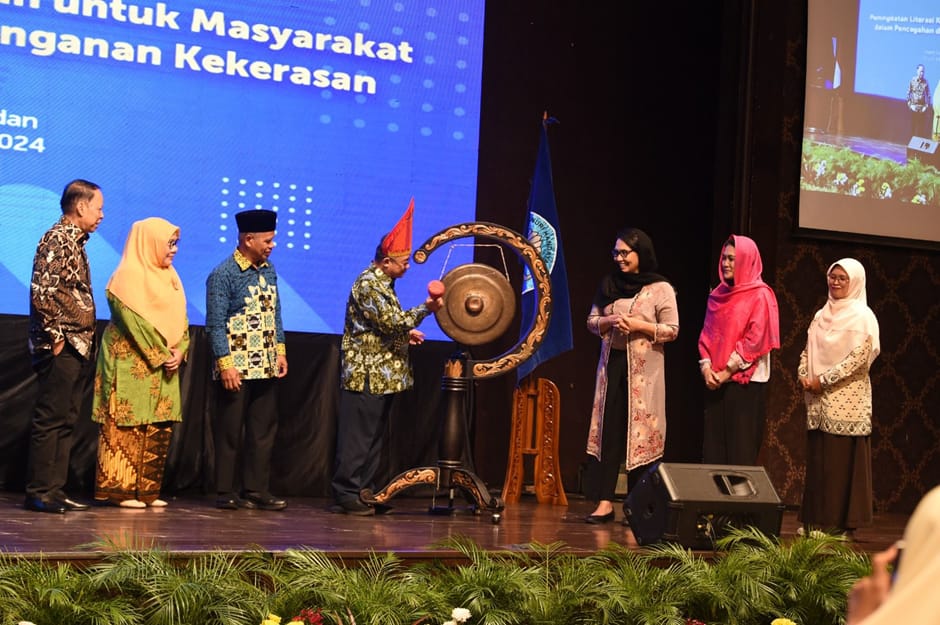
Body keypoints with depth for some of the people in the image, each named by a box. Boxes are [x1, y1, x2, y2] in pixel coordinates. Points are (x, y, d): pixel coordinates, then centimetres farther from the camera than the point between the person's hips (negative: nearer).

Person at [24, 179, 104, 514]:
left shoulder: (75, 241, 18)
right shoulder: (57, 240, -12)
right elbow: (42, 292, -21)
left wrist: (86, 342, 15)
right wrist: (56, 336, -18)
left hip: (77, 348, 10)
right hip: (61, 348, -10)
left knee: (65, 422, 11)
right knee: (50, 420, -6)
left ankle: (55, 490, 16)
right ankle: (39, 492, -1)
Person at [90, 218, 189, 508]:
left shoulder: (169, 277, 16)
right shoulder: (129, 276, -10)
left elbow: (180, 318, 14)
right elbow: (135, 321, -17)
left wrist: (180, 351, -3)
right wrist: (161, 356, -16)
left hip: (165, 363, 8)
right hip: (133, 364, -8)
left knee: (160, 428, 6)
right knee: (128, 427, -6)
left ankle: (147, 489, 12)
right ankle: (119, 489, -2)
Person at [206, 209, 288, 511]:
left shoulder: (268, 270, 11)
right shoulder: (223, 274, -10)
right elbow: (216, 324, -12)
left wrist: (280, 351, 11)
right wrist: (225, 364, -17)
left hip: (265, 367, 7)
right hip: (236, 368, -7)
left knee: (264, 430, 8)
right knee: (231, 432, 0)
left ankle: (256, 489, 15)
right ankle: (226, 492, 7)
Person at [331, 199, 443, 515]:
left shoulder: (383, 282, 15)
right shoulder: (368, 284, -15)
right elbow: (391, 321, -23)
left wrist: (406, 333, 11)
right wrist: (425, 309, -26)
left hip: (382, 375, 10)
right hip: (366, 375, -10)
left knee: (373, 436, 13)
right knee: (357, 437, -6)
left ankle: (364, 492, 19)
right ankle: (347, 495, -2)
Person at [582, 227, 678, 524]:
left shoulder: (660, 288, -3)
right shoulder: (609, 284, 12)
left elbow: (672, 330, -4)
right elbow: (592, 321, 15)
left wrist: (640, 325, -16)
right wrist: (610, 321, -6)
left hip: (644, 368, -5)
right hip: (612, 363, 5)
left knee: (640, 432, -4)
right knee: (608, 429, 0)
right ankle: (604, 502, 0)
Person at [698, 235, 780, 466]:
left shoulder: (760, 296, -5)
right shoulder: (718, 295, 14)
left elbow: (756, 339, -12)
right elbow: (707, 334, 12)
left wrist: (727, 371, -14)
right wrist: (706, 366, -4)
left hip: (745, 381, -6)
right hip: (715, 381, 6)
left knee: (741, 447, -5)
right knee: (714, 443, 4)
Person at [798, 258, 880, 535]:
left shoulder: (862, 316, -4)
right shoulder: (822, 315, 16)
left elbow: (860, 356, -14)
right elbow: (808, 351, 18)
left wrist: (823, 380, -15)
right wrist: (804, 375, -2)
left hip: (846, 401, -6)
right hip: (819, 401, 6)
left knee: (843, 461, -6)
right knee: (818, 459, 6)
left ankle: (844, 524, -2)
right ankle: (817, 520, 12)